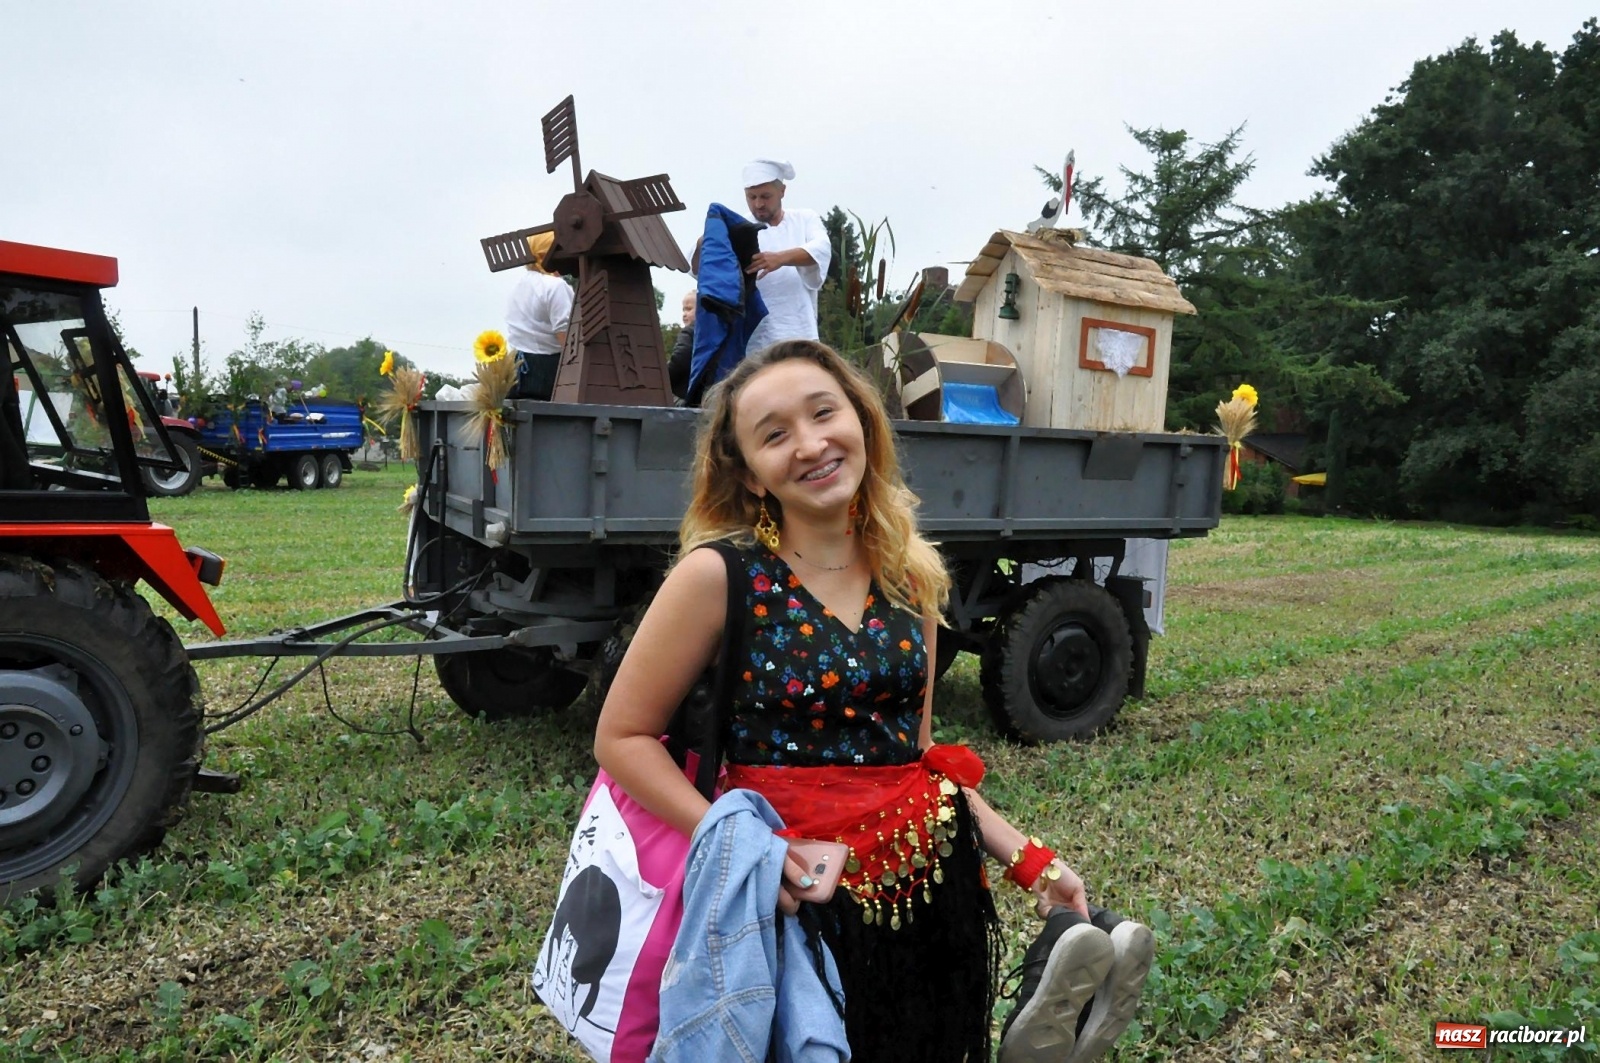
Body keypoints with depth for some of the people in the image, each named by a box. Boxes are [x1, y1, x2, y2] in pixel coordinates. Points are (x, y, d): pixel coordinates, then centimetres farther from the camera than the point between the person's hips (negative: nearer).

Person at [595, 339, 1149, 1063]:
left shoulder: (911, 574, 2)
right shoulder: (720, 574, -14)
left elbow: (919, 751, 8)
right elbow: (622, 738, -9)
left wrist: (1028, 861, 3)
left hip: (935, 868, 4)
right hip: (799, 888, -4)